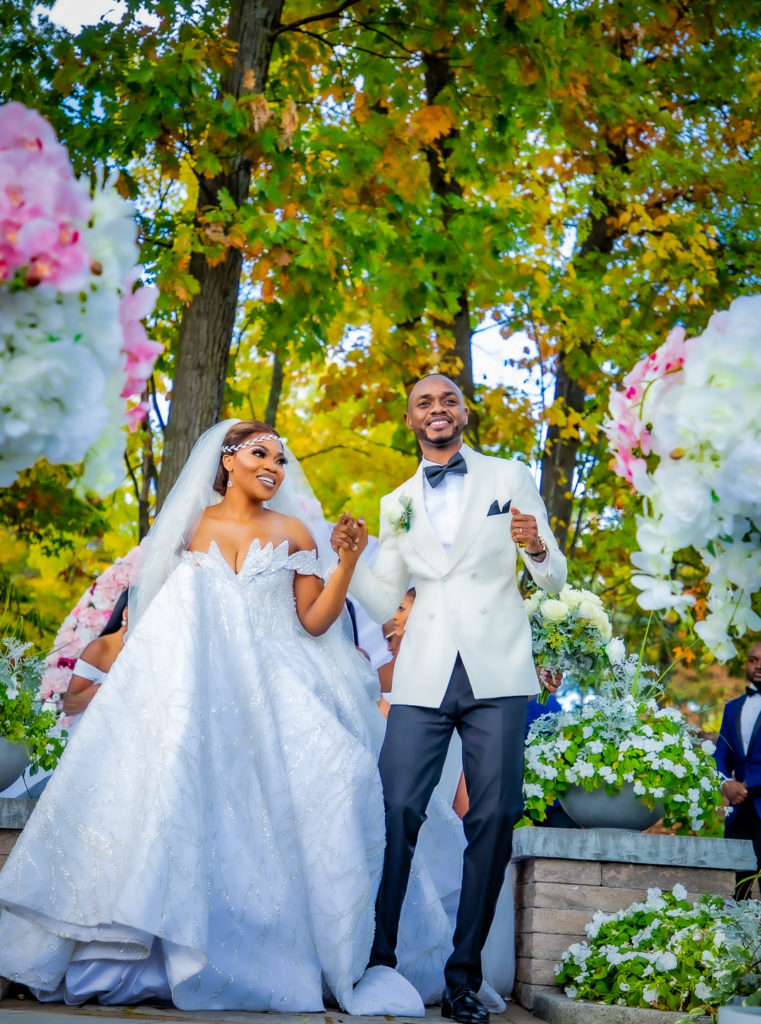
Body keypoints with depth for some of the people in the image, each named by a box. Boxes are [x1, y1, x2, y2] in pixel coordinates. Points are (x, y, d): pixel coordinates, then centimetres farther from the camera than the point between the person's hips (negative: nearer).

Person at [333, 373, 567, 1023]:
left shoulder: (511, 478, 9)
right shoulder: (397, 505, 16)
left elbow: (555, 580, 7)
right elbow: (384, 604, 15)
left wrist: (536, 548, -15)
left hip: (497, 673, -1)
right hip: (424, 676, 1)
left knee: (494, 817, -3)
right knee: (397, 811, -10)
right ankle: (379, 963, -3)